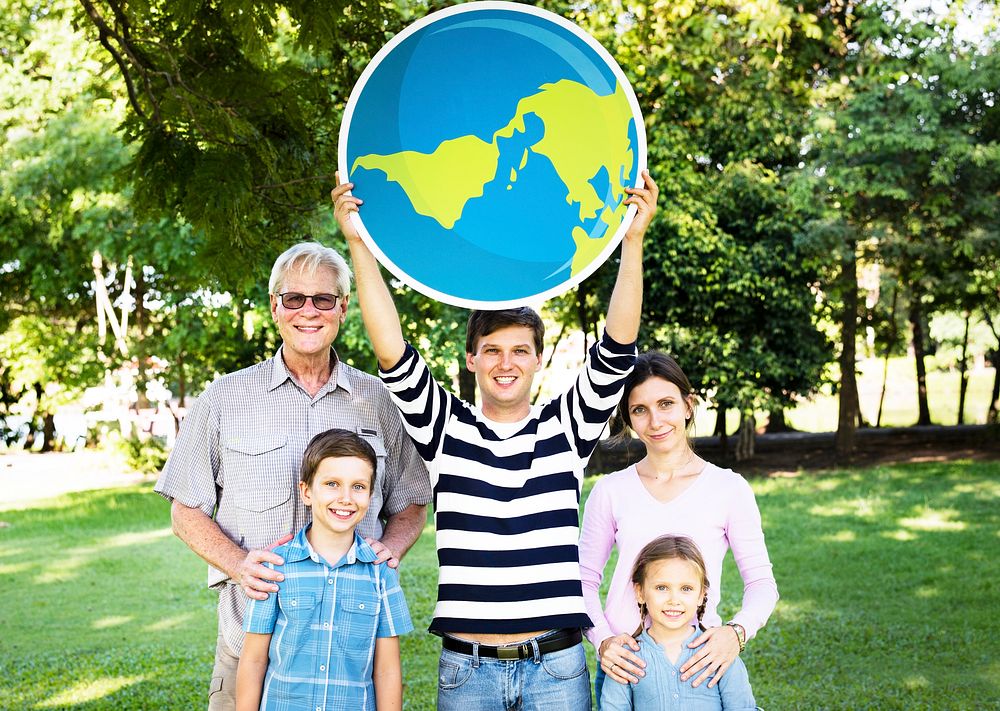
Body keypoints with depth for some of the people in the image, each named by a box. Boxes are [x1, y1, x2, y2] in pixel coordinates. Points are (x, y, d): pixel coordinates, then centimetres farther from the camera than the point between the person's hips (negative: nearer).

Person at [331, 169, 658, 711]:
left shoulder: (567, 426, 4)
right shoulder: (445, 428, 3)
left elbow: (615, 353, -7)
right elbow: (394, 357, -9)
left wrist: (633, 240, -18)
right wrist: (358, 244, -16)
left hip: (556, 665, 0)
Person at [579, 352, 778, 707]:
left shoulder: (729, 488, -1)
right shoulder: (610, 491, 2)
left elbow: (761, 581, 1)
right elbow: (584, 579, 7)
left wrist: (737, 631, -18)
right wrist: (603, 640, -10)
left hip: (698, 663, -1)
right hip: (624, 665, 1)